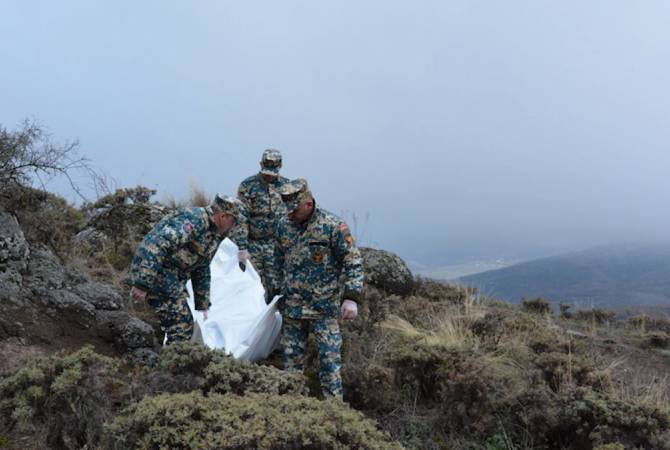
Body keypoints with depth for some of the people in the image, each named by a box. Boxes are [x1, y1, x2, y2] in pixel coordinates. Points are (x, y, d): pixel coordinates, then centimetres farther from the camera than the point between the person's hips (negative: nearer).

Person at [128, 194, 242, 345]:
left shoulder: (213, 235, 14)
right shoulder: (194, 219, -19)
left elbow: (202, 271, 23)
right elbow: (158, 243, -29)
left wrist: (203, 307, 25)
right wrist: (142, 284, -32)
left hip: (171, 281, 10)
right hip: (155, 275, -10)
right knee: (181, 329, -8)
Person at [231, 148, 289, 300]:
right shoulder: (248, 186, -3)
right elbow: (241, 218, -7)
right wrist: (242, 247, -12)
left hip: (277, 244, 2)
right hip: (253, 244, -2)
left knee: (275, 285, 0)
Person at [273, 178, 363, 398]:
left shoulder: (333, 226, -11)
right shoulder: (283, 225, 6)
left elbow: (353, 262, -9)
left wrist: (351, 297, -16)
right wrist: (276, 292, 20)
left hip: (325, 307, -5)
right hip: (292, 306, 5)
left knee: (329, 357, -3)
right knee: (291, 358, 12)